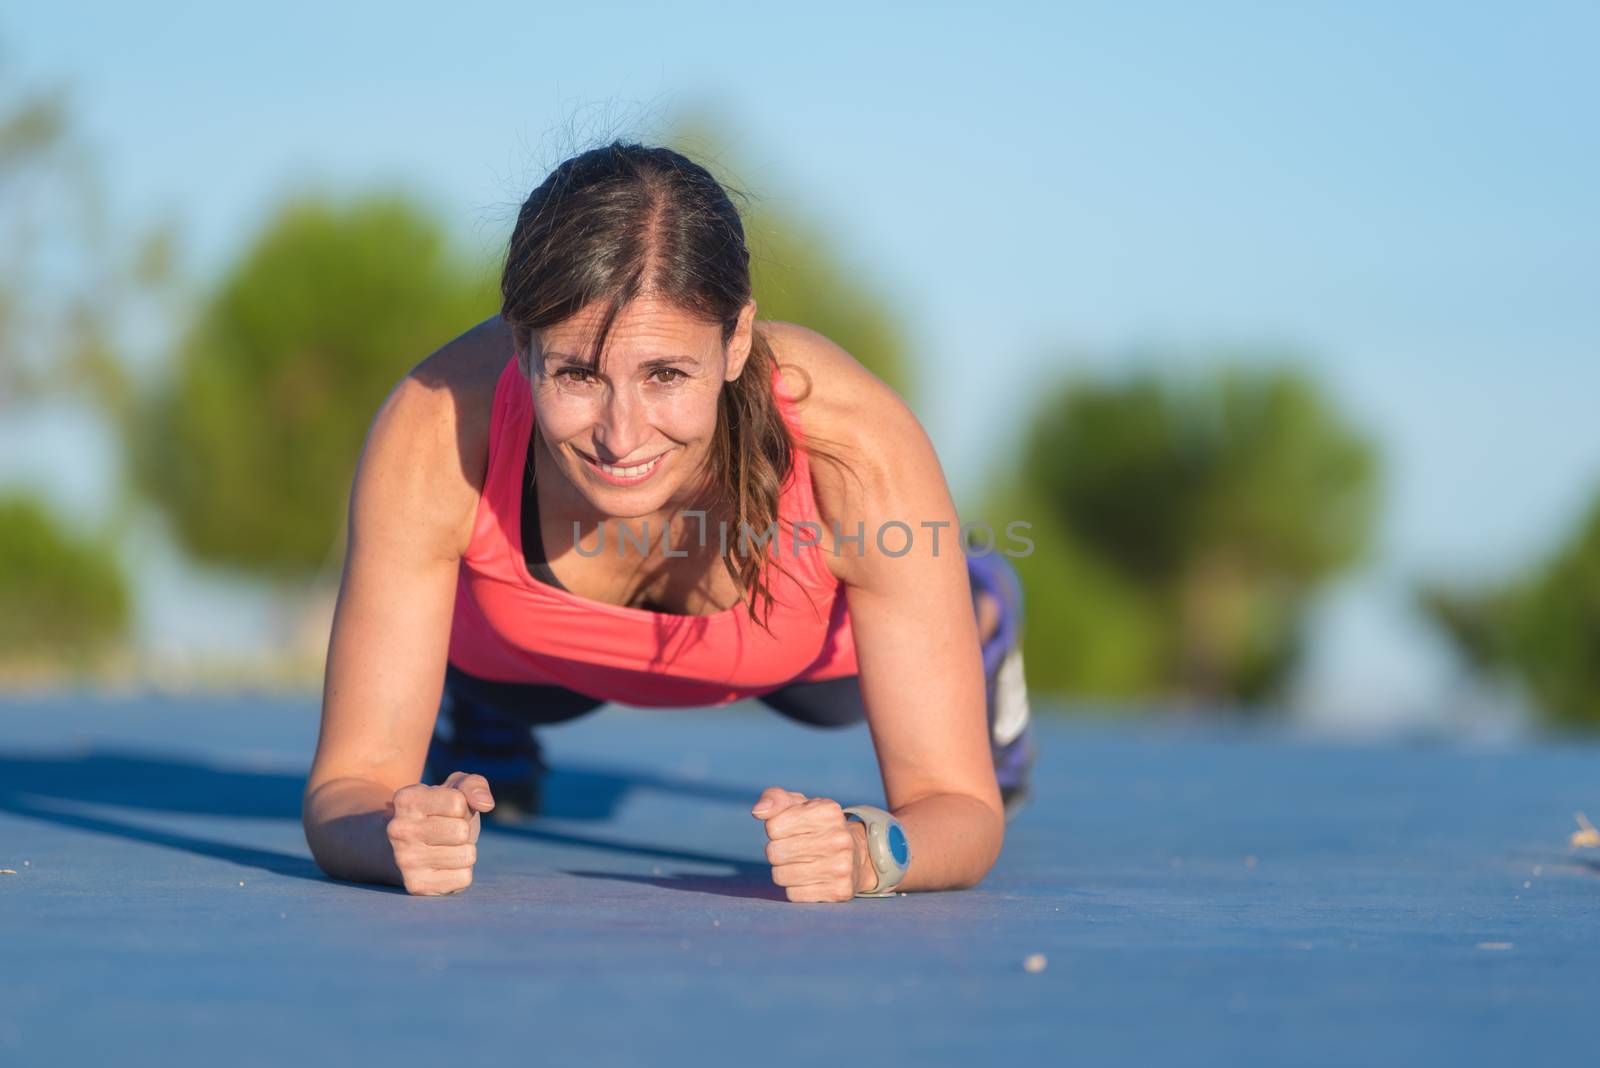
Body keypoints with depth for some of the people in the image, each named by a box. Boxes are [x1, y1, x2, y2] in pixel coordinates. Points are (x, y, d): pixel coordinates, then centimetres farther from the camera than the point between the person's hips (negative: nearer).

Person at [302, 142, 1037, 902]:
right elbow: (351, 783, -38)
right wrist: (400, 833, -62)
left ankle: (972, 612, 63)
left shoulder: (854, 448, -46)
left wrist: (867, 851, -60)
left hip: (808, 647, 1)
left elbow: (963, 807, -38)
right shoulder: (434, 434, -44)